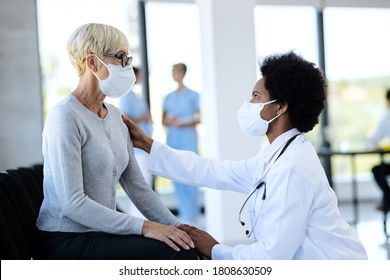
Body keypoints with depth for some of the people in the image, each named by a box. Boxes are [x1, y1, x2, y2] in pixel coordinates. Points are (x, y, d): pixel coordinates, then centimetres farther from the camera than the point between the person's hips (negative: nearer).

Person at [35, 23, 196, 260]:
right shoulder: (66, 117, -15)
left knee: (188, 247, -10)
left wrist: (178, 227, -1)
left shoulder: (115, 116, 11)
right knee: (176, 253, -22)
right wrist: (143, 227, -24)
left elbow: (136, 185, 11)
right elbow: (72, 203, -22)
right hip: (67, 242, -8)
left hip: (102, 234, 8)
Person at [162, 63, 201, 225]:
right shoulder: (168, 98, 14)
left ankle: (192, 216, -3)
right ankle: (183, 214, 10)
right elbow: (164, 120, 13)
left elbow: (198, 119, -2)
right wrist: (170, 122, -9)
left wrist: (182, 124, -16)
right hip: (172, 139, 5)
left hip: (188, 139, -5)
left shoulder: (193, 96, 1)